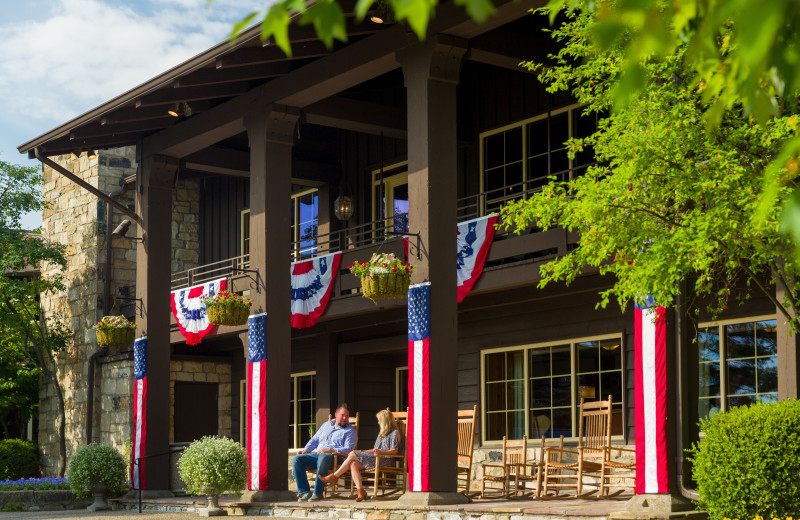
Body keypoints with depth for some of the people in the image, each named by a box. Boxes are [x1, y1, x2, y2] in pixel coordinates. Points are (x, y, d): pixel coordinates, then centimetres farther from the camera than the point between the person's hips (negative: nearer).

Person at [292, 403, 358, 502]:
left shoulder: (350, 431, 9)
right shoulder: (327, 425, 26)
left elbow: (348, 449, -6)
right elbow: (314, 440, 30)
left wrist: (330, 450, -18)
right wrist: (305, 450, 11)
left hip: (333, 457, -6)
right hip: (316, 454, 6)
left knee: (323, 458, -42)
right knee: (296, 459, -19)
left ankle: (318, 493, -38)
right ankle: (304, 492, -24)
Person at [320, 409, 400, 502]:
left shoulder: (394, 433, 0)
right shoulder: (381, 433, 30)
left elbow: (394, 451, -10)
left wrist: (381, 452, -25)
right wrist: (361, 452, 22)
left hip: (386, 460, -9)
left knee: (353, 455, -16)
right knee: (353, 464, -21)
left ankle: (334, 476, -6)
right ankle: (360, 491, -30)